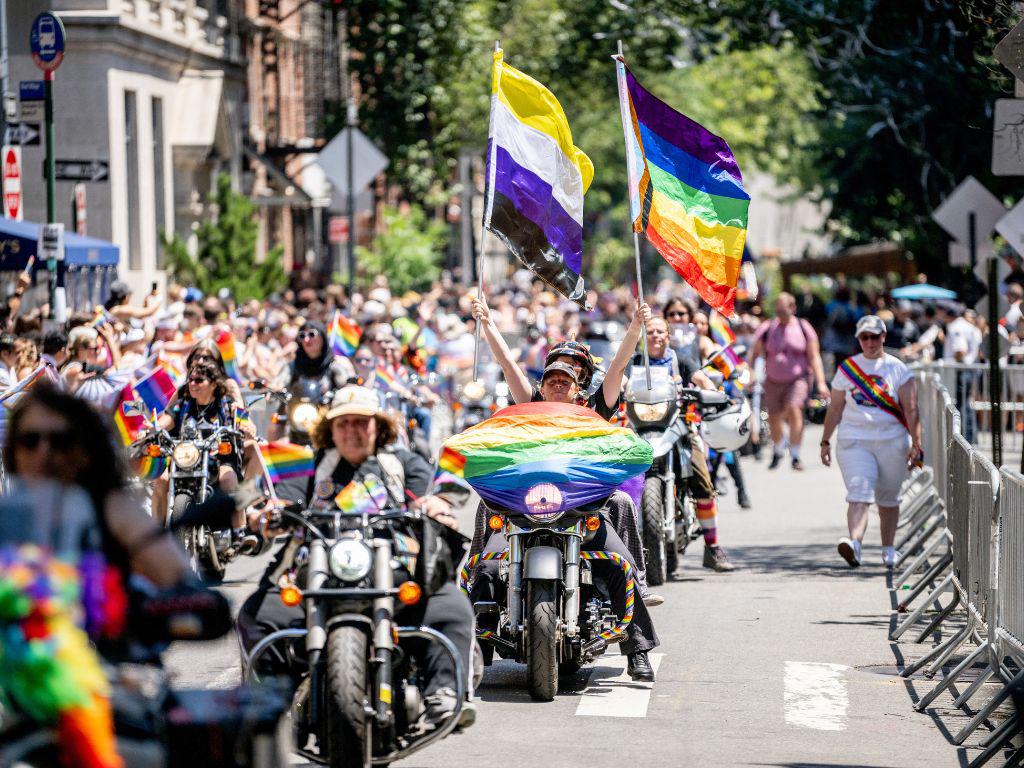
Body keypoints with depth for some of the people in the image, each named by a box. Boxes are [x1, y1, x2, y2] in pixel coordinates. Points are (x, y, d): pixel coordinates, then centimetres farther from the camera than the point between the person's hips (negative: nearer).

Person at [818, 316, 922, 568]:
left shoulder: (898, 369, 3)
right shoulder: (847, 368, 9)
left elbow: (911, 410, -2)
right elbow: (835, 408, 15)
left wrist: (916, 443, -12)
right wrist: (825, 442, 12)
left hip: (892, 441, 0)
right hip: (854, 441, 0)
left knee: (888, 500, 10)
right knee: (859, 492, -18)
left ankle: (888, 549, 23)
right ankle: (855, 542, -34)